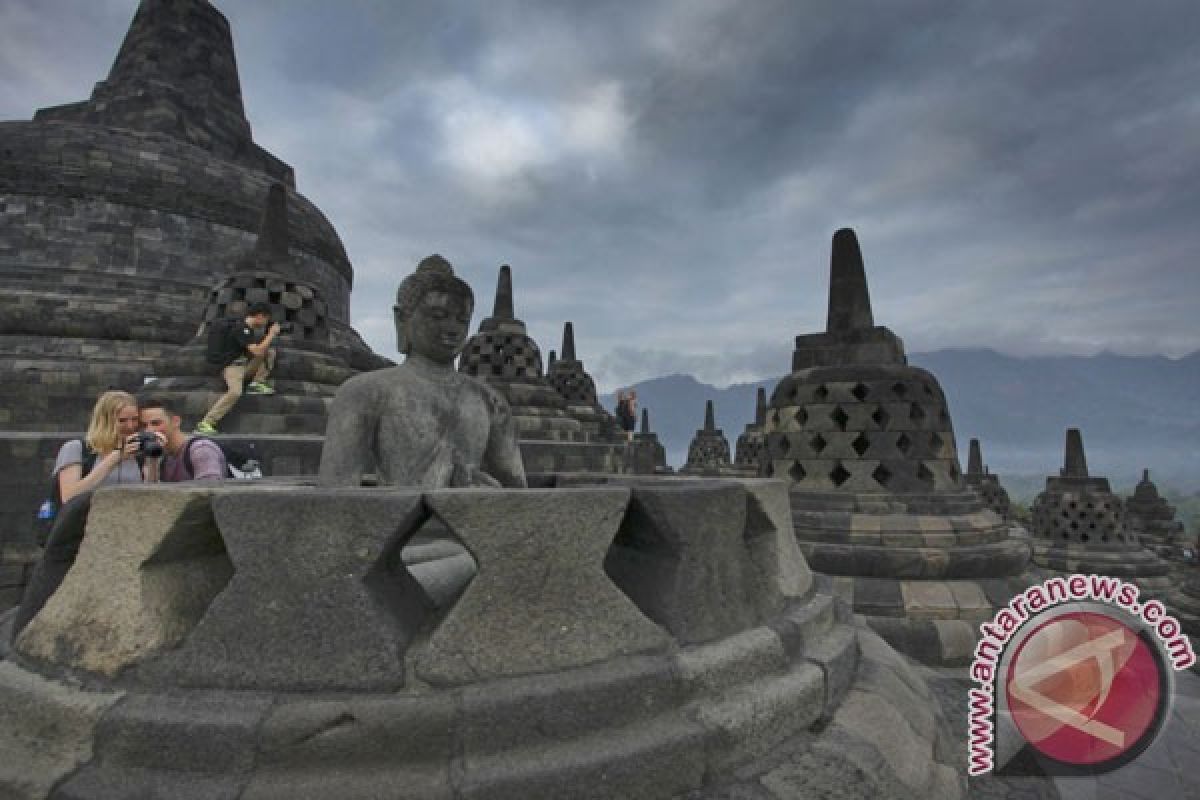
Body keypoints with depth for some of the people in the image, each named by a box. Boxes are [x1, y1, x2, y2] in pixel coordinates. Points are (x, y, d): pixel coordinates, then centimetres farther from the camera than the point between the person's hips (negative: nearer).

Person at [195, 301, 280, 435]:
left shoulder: (248, 329, 9)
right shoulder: (242, 329, -20)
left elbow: (262, 347, 24)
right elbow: (257, 352, -27)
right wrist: (271, 334, -19)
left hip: (245, 363, 10)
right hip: (232, 365, -10)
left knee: (270, 352, 6)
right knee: (235, 391, -34)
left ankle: (257, 383, -2)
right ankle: (205, 423, -31)